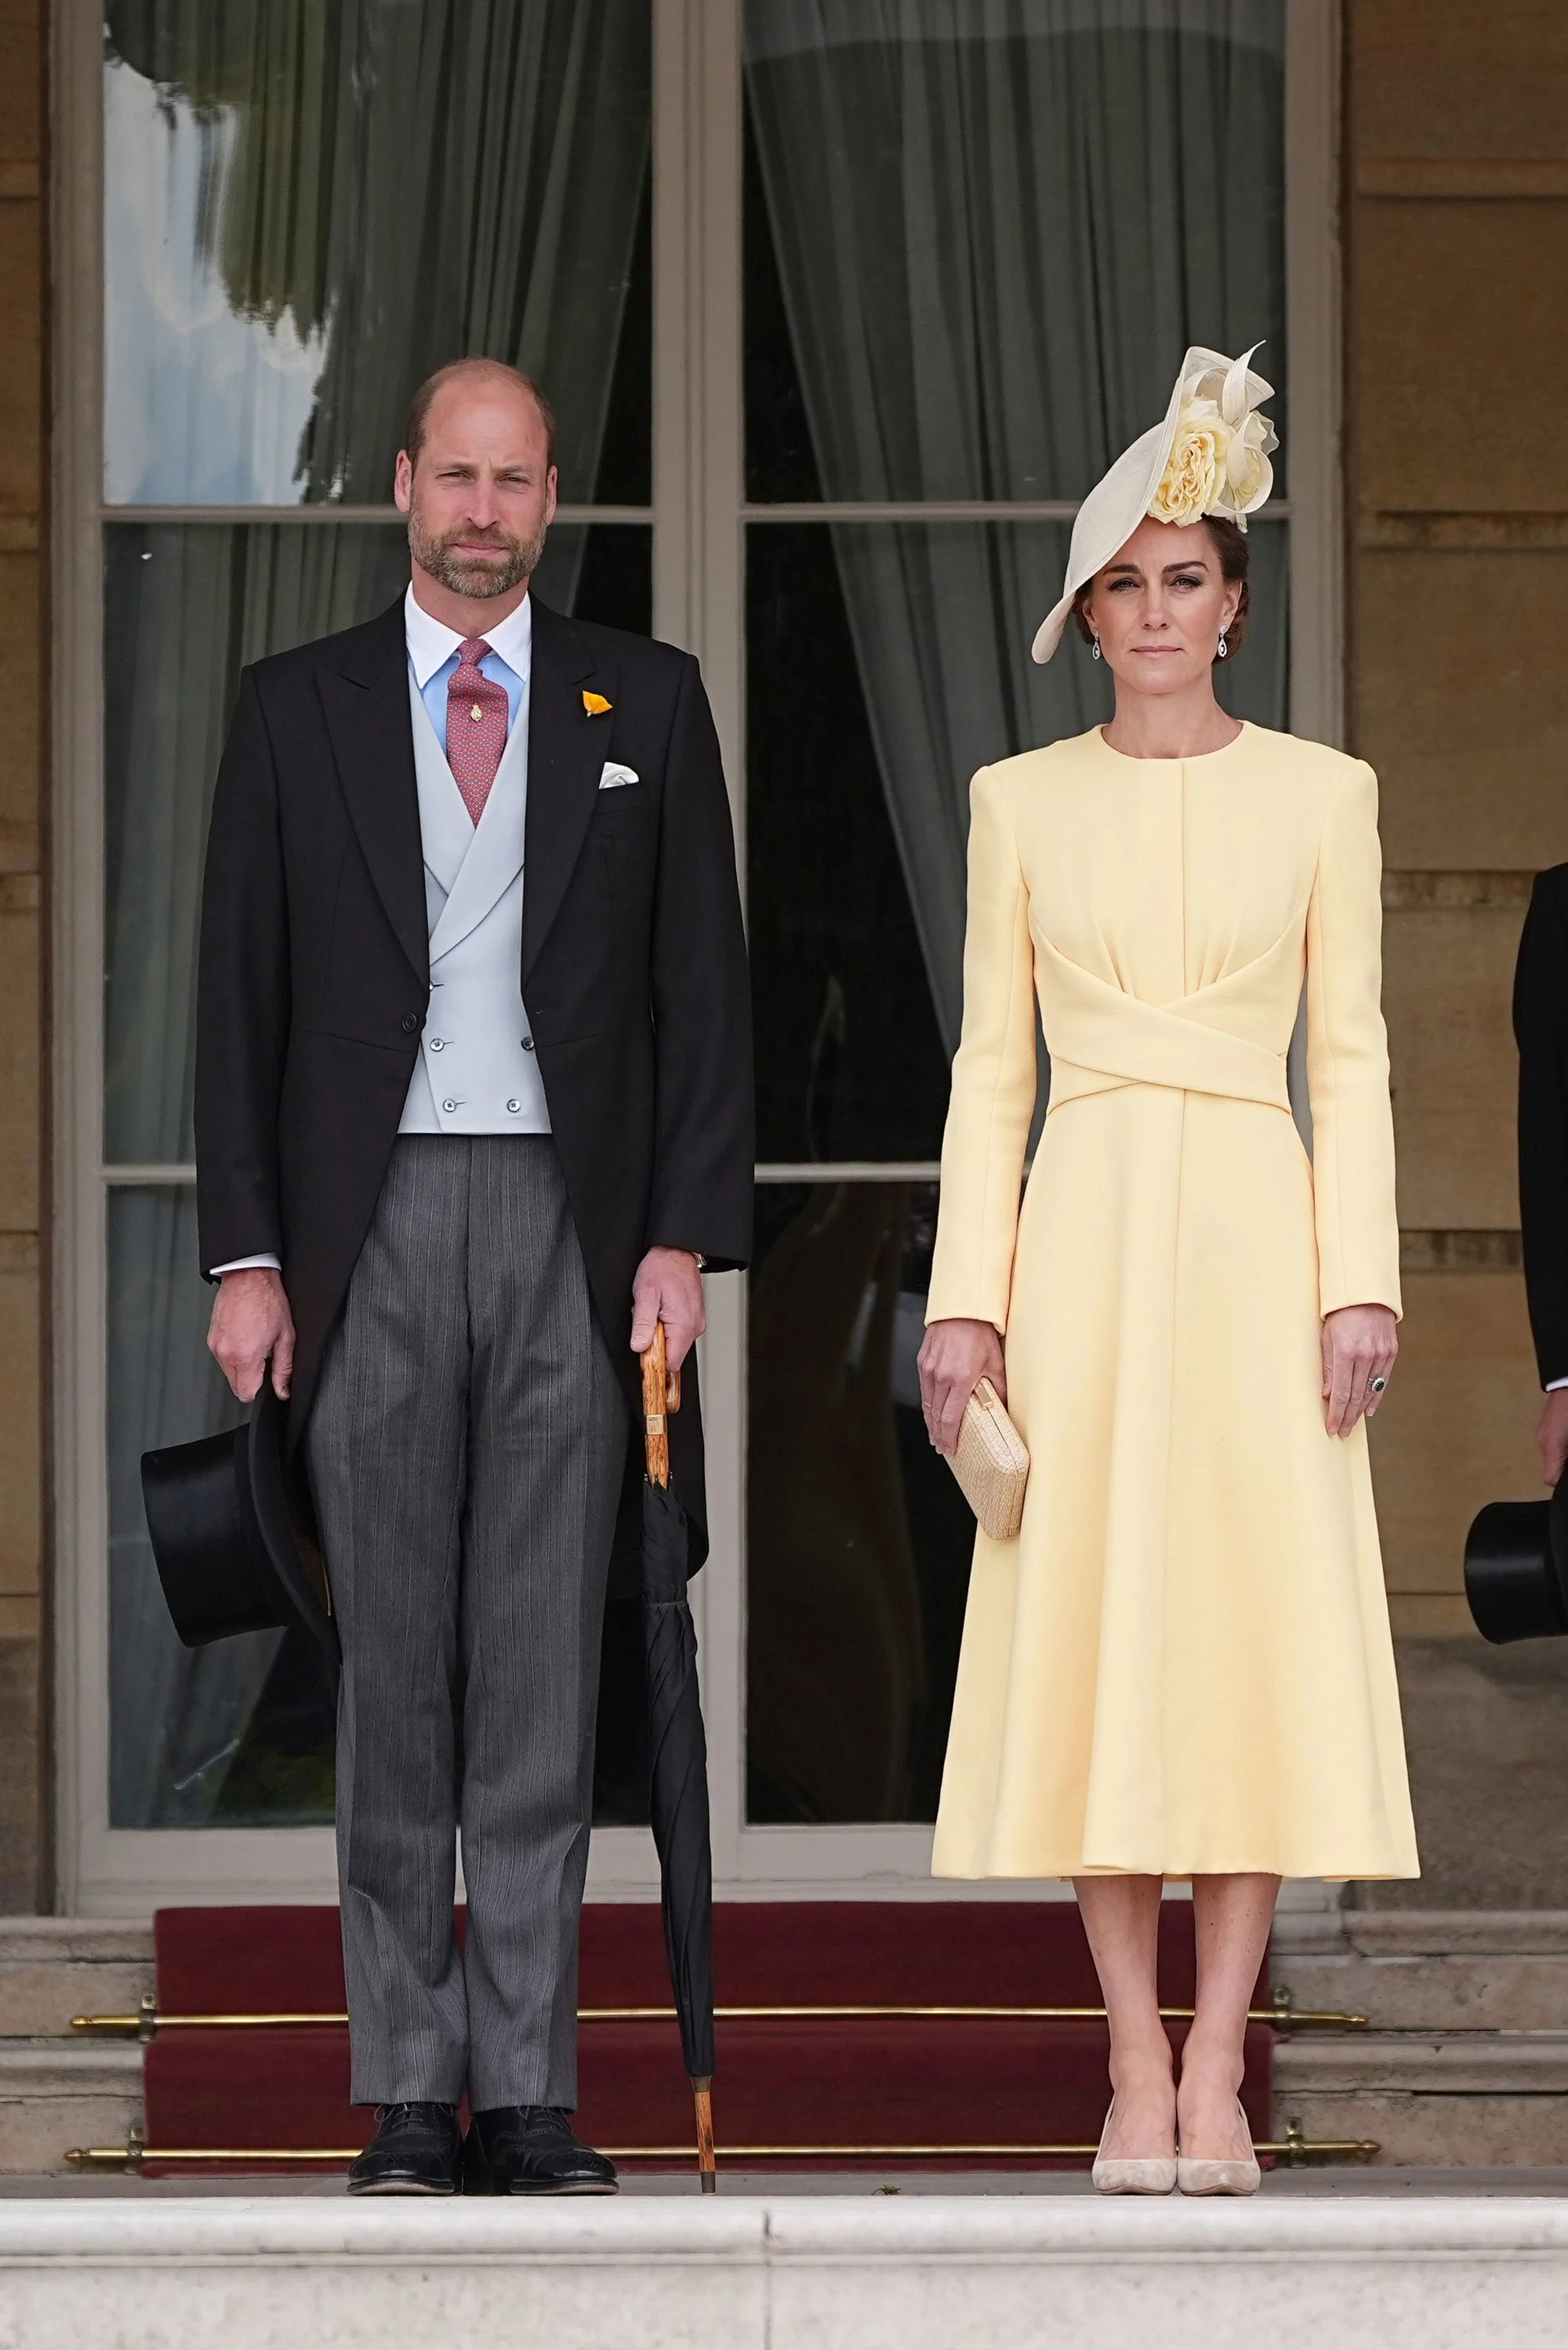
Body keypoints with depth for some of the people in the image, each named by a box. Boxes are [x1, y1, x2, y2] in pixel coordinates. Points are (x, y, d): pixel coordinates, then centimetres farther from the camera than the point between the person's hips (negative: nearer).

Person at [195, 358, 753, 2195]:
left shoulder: (645, 703, 8)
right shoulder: (297, 710, 7)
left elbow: (704, 985, 6)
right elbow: (240, 994, 5)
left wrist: (686, 1234, -3)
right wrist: (244, 1254, -2)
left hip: (571, 1229, 0)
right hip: (370, 1232, 0)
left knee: (544, 1672, 1)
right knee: (393, 1669, 1)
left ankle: (529, 2094, 4)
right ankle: (407, 2094, 5)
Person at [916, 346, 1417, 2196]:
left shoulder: (1318, 795, 7)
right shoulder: (1021, 801, 8)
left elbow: (1349, 1057, 5)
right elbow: (989, 1062, 8)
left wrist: (1358, 1278, -4)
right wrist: (965, 1294, 0)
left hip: (1255, 1228, -1)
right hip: (1085, 1229, 1)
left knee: (1252, 1625, -4)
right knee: (1091, 1640, -2)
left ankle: (1216, 2071, -2)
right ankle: (1138, 2063, 2)